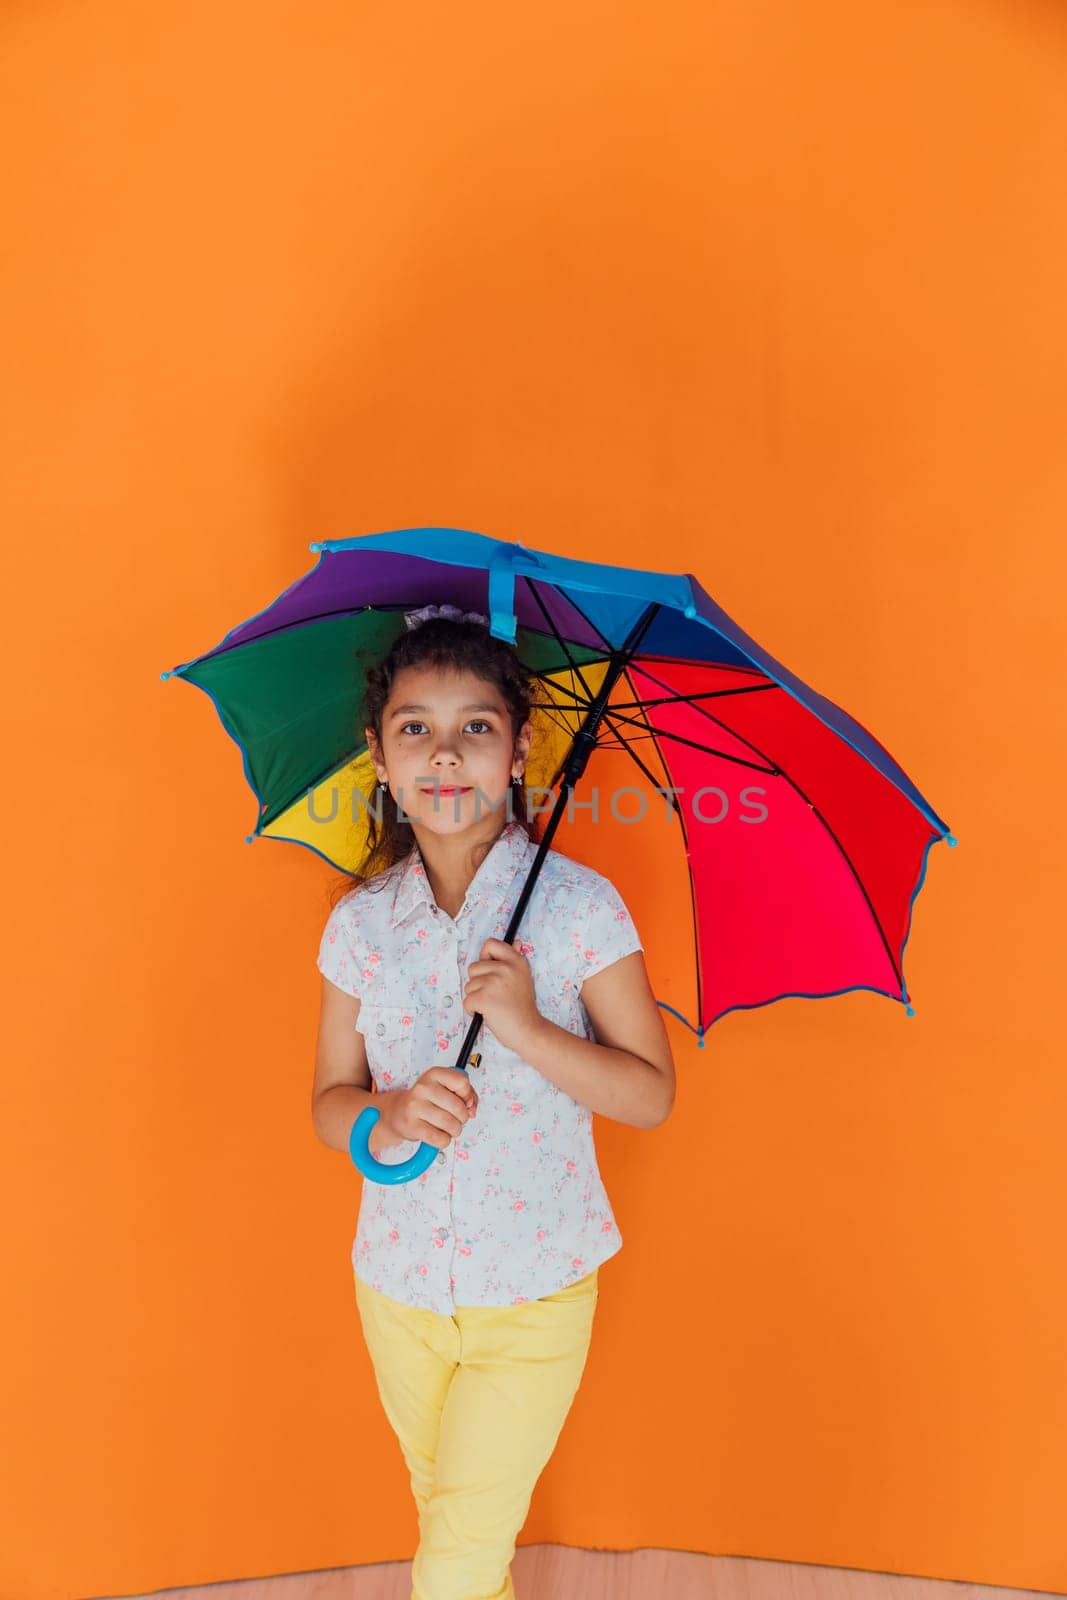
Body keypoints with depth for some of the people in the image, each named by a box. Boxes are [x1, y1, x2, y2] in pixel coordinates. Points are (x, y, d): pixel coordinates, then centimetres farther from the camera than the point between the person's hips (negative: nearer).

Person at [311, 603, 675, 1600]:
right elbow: (328, 1102, 1)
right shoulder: (359, 922, -6)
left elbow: (651, 1096, -11)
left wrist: (528, 1029, -25)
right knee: (443, 1509, 26)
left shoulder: (579, 906, -15)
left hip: (535, 1292, -3)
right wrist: (387, 1117, -21)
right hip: (399, 1285, 4)